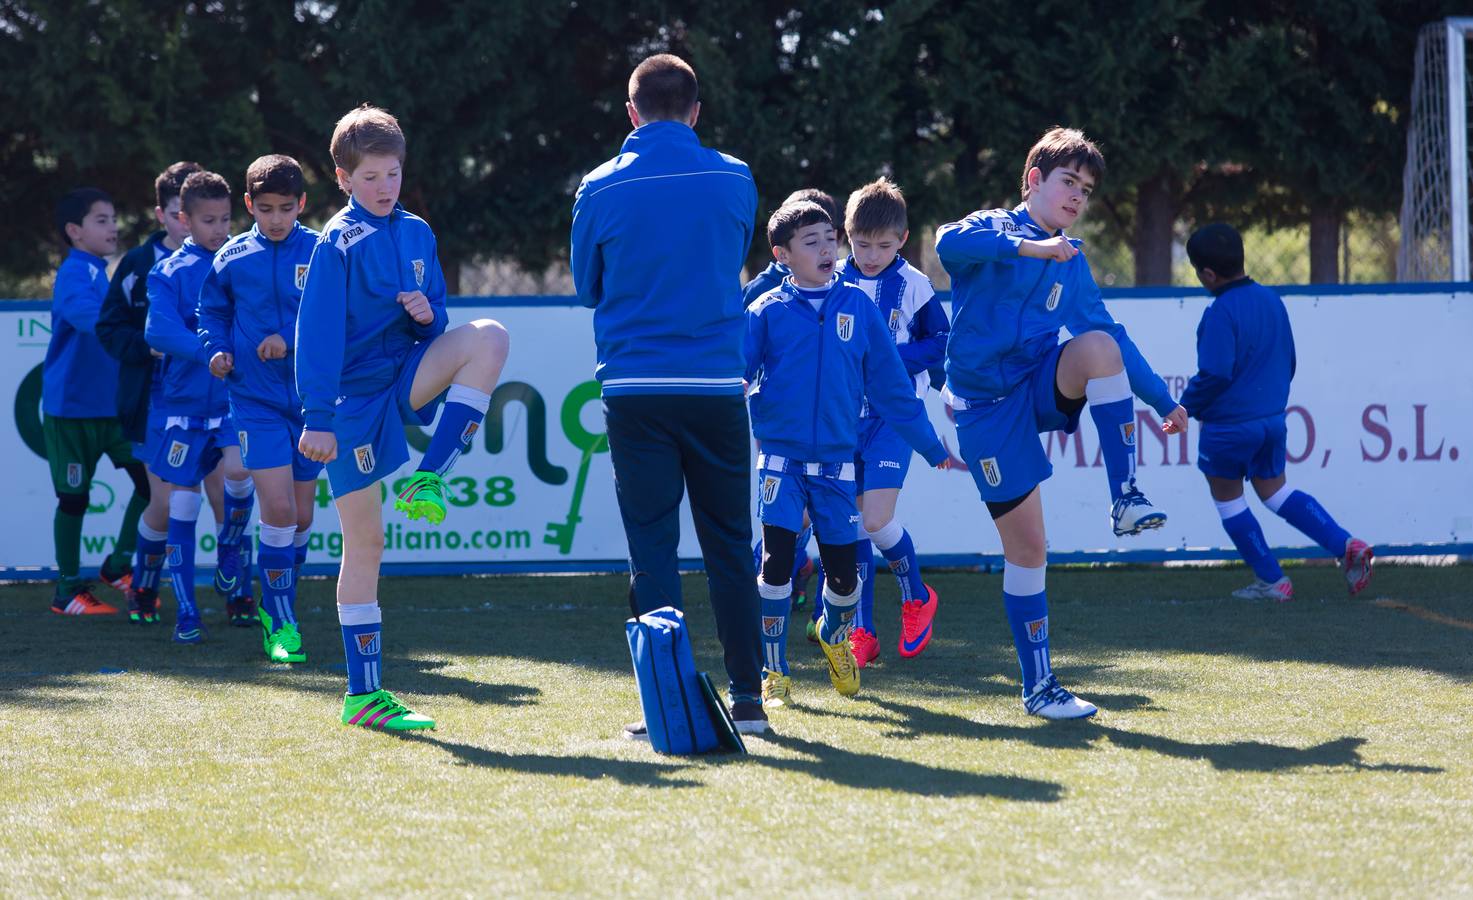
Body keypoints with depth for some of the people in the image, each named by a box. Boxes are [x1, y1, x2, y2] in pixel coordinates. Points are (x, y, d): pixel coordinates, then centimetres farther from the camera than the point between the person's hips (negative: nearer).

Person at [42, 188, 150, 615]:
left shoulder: (102, 272, 12)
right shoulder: (74, 274, -16)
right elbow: (91, 316, -36)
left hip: (114, 403, 8)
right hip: (73, 406, -8)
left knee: (150, 479, -1)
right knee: (74, 497, 2)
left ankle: (119, 564, 14)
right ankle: (68, 590, 12)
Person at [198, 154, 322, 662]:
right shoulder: (231, 259, 2)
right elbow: (211, 312, 15)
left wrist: (292, 338, -18)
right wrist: (216, 349, -2)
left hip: (311, 398, 1)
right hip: (256, 401, -1)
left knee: (301, 517, 9)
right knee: (278, 509, -14)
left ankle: (277, 608, 29)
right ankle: (281, 621, -2)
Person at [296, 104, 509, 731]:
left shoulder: (417, 234, 9)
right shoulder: (338, 244, -8)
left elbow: (435, 321, 16)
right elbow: (318, 333, -12)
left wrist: (429, 315, -9)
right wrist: (318, 419, -17)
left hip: (407, 381, 5)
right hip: (355, 397, -5)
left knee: (488, 338, -21)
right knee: (364, 542, -4)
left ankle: (430, 480, -16)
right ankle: (363, 695, 3)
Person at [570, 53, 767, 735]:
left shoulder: (601, 190, -2)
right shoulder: (734, 181, 0)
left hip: (634, 390, -1)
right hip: (716, 385, 1)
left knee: (652, 549, 2)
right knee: (730, 548, 10)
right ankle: (747, 699, 10)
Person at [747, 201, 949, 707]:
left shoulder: (858, 307, 4)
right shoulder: (767, 312, -1)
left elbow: (890, 385, 10)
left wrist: (932, 447, 12)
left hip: (836, 462, 2)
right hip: (781, 456, -2)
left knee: (843, 573, 3)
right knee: (776, 561, -13)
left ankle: (834, 635, 36)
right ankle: (774, 671, 2)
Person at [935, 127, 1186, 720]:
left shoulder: (1071, 264, 15)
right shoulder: (993, 229, -2)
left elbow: (1110, 336, 23)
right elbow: (949, 243, -27)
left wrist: (1163, 400, 21)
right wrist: (1031, 247, -35)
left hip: (1043, 387, 4)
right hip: (987, 403, -4)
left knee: (1099, 344, -29)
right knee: (1026, 547, -6)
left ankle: (1125, 498, -27)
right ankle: (1038, 688, 5)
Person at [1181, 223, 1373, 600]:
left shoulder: (1220, 313, -20)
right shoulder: (1271, 300, 6)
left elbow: (1214, 374, -23)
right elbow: (1288, 360, 15)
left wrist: (1186, 407, -7)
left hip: (1229, 424, -8)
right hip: (1273, 419, 8)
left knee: (1228, 500, 11)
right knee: (1276, 492, 18)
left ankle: (1272, 581, 13)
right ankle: (1346, 546, 0)